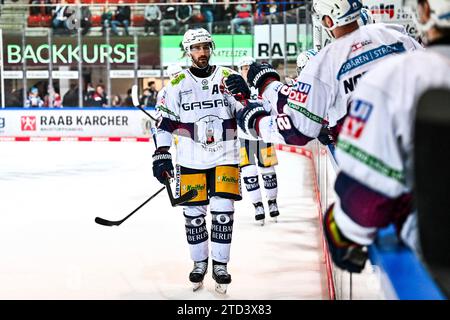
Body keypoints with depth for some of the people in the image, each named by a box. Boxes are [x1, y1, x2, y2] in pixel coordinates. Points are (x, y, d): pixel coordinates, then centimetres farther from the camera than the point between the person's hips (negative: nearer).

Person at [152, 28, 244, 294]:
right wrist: (162, 157, 0)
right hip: (191, 161, 1)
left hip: (225, 158, -1)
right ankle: (199, 263, 22)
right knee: (194, 214, 4)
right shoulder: (177, 85, 2)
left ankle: (220, 265, 7)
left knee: (223, 211, -7)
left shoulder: (229, 78, 1)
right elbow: (165, 123, 5)